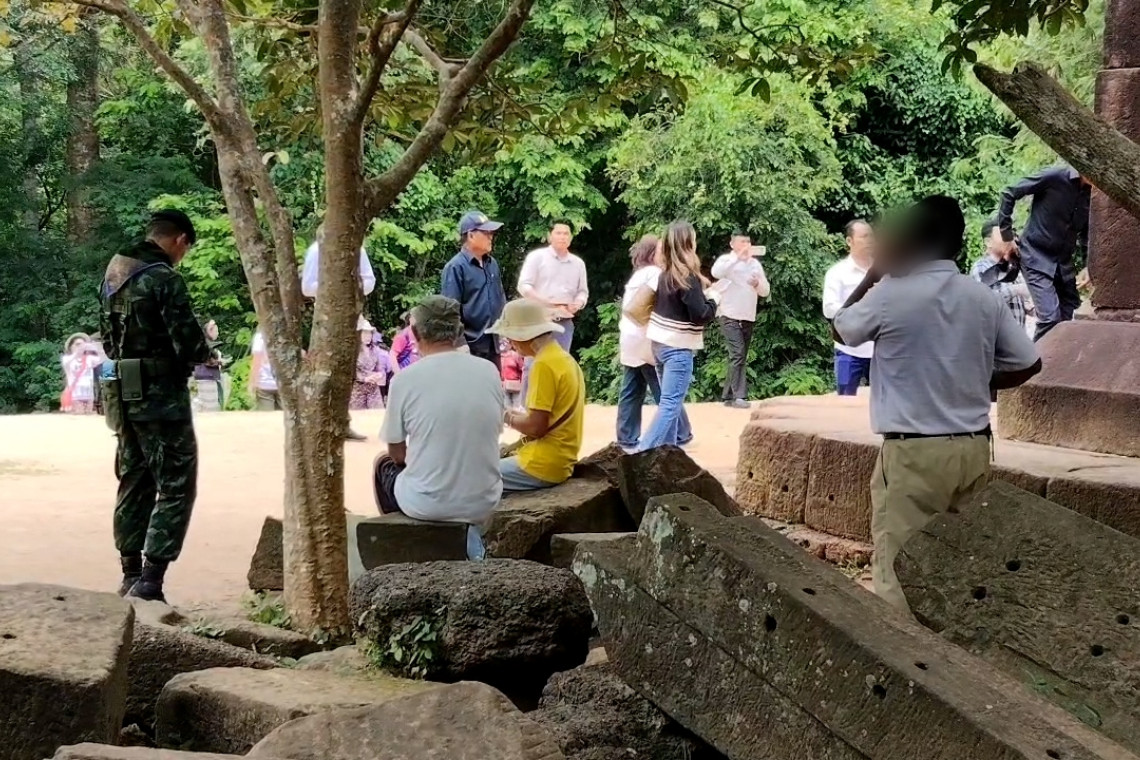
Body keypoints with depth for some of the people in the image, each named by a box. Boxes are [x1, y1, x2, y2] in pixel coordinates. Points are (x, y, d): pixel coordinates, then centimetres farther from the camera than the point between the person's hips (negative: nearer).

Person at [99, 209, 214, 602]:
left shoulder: (113, 274, 9)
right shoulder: (165, 279, -16)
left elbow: (107, 336, 15)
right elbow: (189, 342, -18)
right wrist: (206, 353, 2)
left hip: (126, 393, 8)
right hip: (162, 396, -8)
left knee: (134, 483, 17)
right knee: (176, 487, -3)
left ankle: (131, 574, 22)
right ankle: (150, 580, -9)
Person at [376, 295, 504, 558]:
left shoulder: (404, 380, -12)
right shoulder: (489, 372, -4)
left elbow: (397, 454, 0)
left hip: (426, 504, -2)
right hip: (483, 502, 2)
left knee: (384, 466, 30)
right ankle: (467, 542, 23)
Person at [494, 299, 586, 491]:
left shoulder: (544, 364, -16)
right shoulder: (564, 358, 12)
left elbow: (536, 426, -19)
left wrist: (509, 418, -2)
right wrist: (519, 416, 8)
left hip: (543, 466, -10)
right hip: (558, 461, 10)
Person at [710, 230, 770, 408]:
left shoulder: (755, 263, 11)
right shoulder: (726, 260, -4)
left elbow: (765, 291, 10)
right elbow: (716, 272, -28)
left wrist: (758, 283, -12)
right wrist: (738, 257, -31)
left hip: (748, 317, 6)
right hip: (730, 316, -6)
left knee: (741, 357, 9)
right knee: (738, 354, -16)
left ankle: (728, 396, 18)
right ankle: (739, 396, -17)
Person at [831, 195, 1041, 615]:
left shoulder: (891, 295, -10)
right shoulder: (984, 298, 3)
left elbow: (841, 329, 9)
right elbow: (1028, 363, 7)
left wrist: (875, 273, 14)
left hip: (914, 452, -5)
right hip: (973, 448, 5)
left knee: (898, 565, 0)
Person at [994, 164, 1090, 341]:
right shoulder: (1055, 176, -16)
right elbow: (1009, 194, -8)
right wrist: (1007, 236, -6)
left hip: (1064, 262, 6)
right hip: (1036, 257, -6)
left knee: (1069, 320, 5)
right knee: (1051, 318, -18)